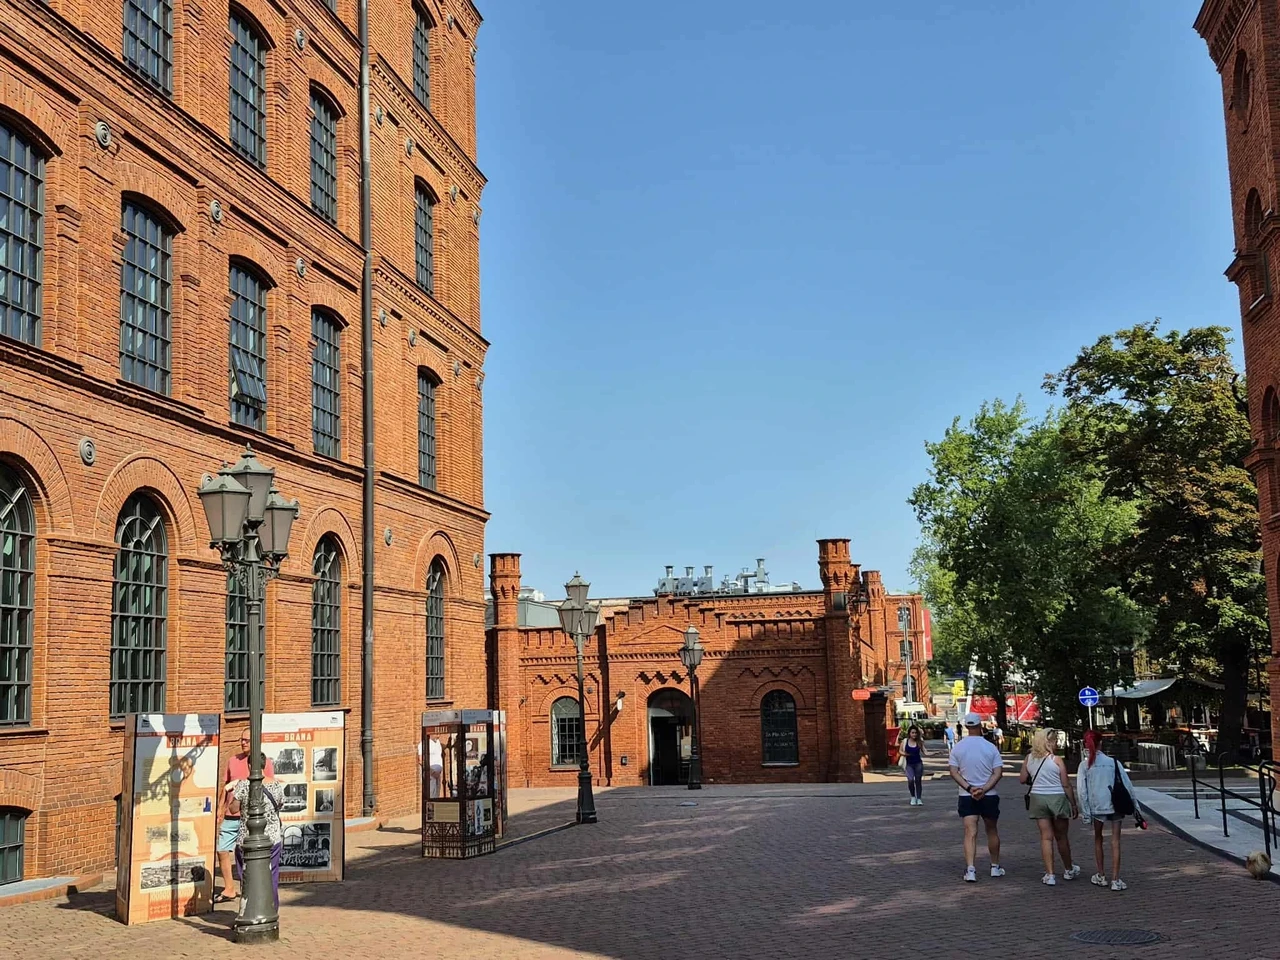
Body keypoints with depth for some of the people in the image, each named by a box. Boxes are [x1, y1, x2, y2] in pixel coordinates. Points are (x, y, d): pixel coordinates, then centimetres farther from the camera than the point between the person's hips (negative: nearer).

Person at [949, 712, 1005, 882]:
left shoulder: (958, 748, -1)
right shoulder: (990, 747, -5)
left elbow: (954, 772, -7)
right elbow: (998, 772, -11)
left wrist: (969, 788, -12)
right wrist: (984, 789, -16)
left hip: (966, 796, 0)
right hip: (989, 796, 0)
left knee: (970, 833, -4)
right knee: (992, 831, 17)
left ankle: (970, 869, -18)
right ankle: (995, 867, 28)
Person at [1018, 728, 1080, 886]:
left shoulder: (1029, 758, 2)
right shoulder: (1056, 760, -10)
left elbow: (1022, 779, 7)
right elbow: (1066, 785, -9)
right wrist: (1074, 804, 0)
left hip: (1038, 798, 3)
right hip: (1057, 798, -3)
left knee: (1046, 837, 5)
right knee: (1061, 837, 13)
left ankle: (1049, 874, 1)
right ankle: (1069, 870, 31)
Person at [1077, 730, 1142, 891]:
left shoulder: (1084, 765, -3)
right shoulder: (1113, 762, 1)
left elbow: (1082, 791, -6)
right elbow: (1127, 784, 1)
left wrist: (1085, 813, -2)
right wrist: (1135, 806, 9)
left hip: (1096, 807, 0)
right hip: (1115, 805, 0)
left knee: (1098, 839, 17)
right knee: (1115, 840, 2)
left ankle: (1101, 876, 23)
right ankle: (1115, 880, -3)